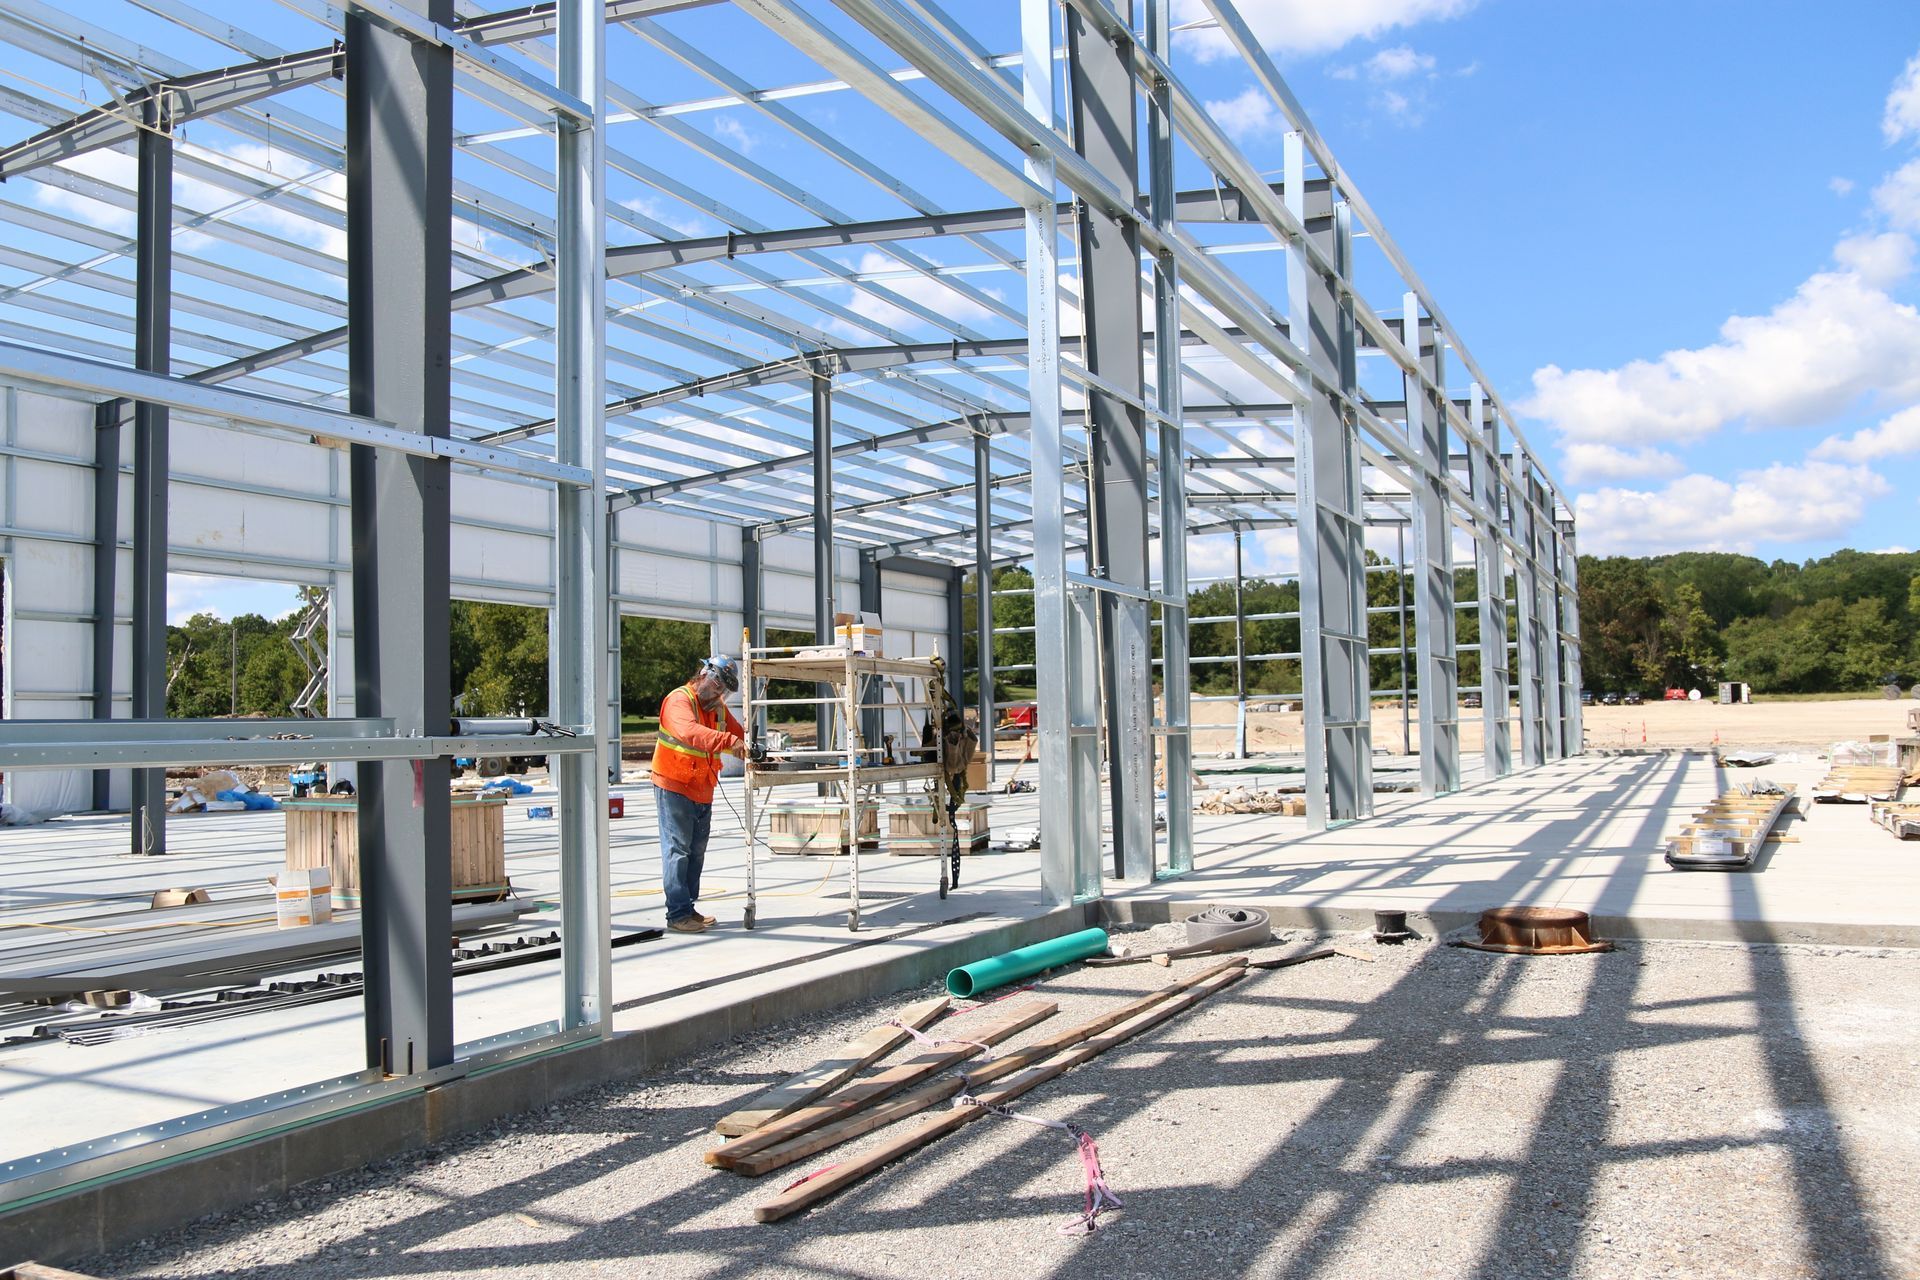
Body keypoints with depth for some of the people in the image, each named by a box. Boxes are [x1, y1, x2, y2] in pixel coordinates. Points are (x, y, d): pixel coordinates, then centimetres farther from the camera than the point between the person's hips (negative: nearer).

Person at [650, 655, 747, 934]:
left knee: (696, 851, 13)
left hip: (702, 791, 8)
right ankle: (678, 914, -5)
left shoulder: (718, 708, 13)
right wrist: (727, 741, -46)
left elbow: (737, 734, 14)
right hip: (673, 787, -8)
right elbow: (690, 731, -33)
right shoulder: (679, 700, -14)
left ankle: (689, 908, 23)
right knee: (677, 849, -7)